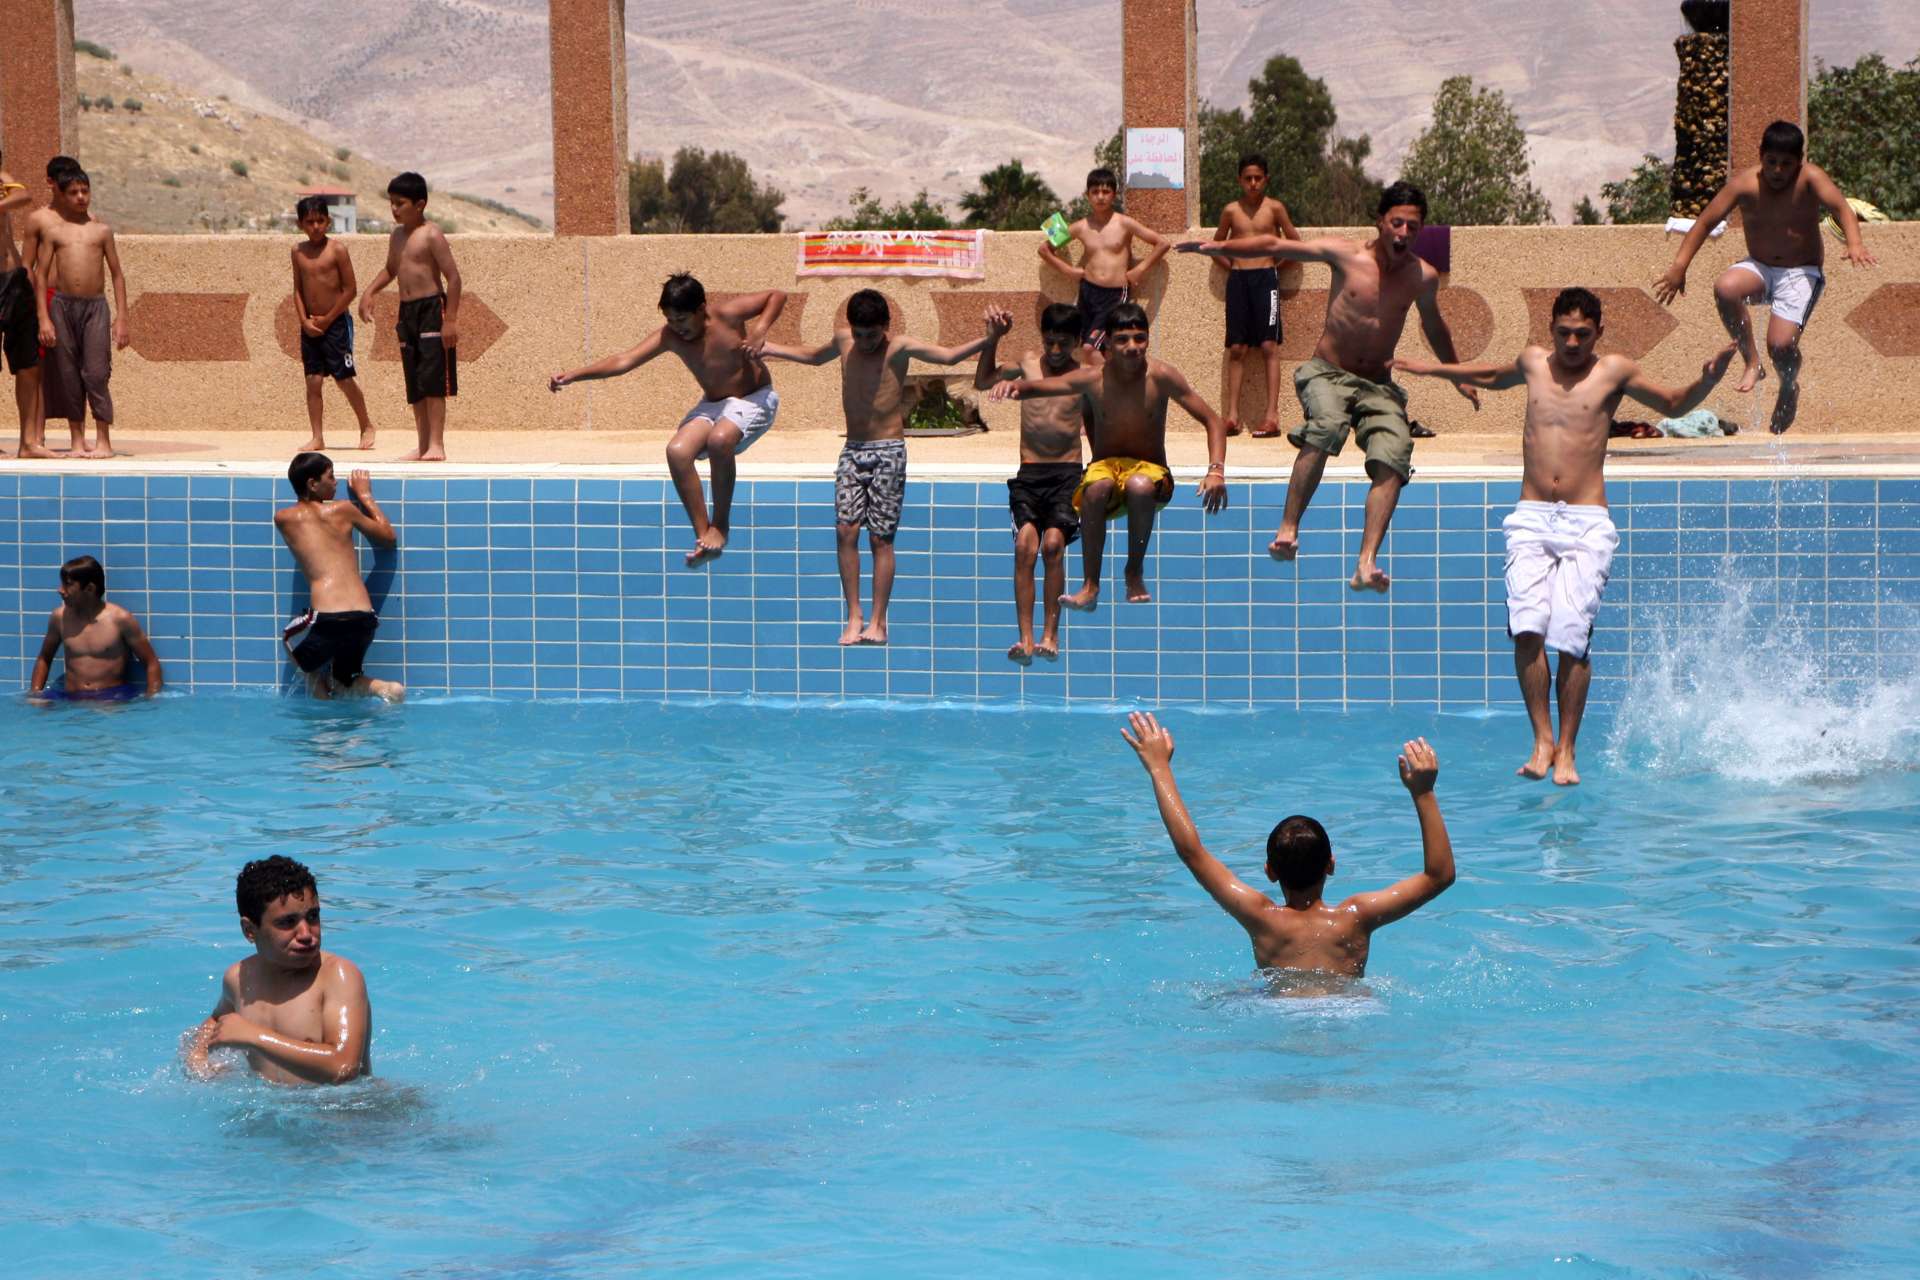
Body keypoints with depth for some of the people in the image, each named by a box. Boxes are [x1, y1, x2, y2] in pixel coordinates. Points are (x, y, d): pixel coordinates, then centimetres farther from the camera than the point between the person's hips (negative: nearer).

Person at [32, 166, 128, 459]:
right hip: (62, 304, 1)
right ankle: (78, 440, 9)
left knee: (96, 373, -9)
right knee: (68, 374, 2)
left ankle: (103, 440, -4)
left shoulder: (101, 230, 8)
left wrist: (121, 317, 3)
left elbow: (117, 275, 10)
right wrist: (44, 318, -4)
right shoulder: (53, 231, 8)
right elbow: (41, 275, 6)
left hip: (95, 305, -1)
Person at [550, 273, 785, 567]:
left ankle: (721, 525, -21)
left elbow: (777, 296, -9)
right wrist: (573, 375, -30)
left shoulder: (727, 314, -18)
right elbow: (625, 360, -19)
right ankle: (702, 535, -17)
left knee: (720, 439, -37)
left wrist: (761, 330, -26)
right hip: (712, 404, 5)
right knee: (678, 451, -24)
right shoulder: (668, 337, -9)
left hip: (754, 399, -5)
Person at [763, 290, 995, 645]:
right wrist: (763, 348, 32)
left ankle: (878, 621, 0)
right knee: (845, 530, -6)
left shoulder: (900, 348, -7)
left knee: (880, 536, -4)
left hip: (888, 450, -4)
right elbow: (813, 357, 28)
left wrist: (988, 340, -34)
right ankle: (854, 618, -1)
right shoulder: (843, 340, 6)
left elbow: (949, 356, -18)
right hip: (852, 450, 4)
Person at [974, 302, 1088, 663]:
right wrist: (993, 340, 11)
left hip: (1067, 473, -2)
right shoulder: (1028, 363, 8)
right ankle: (1025, 638, -21)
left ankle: (1050, 634, -13)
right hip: (1029, 474, 2)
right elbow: (982, 382, 20)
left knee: (1053, 542, -21)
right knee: (1025, 543, -19)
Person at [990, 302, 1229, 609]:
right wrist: (1013, 387, -27)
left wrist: (1216, 470, -23)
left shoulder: (1161, 377, -12)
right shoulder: (1092, 379, -7)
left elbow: (1214, 422, -9)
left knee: (1140, 486, -38)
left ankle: (1135, 572, -14)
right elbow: (1036, 387, -2)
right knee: (1097, 488, -36)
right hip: (1105, 465, 1)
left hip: (1150, 470, -1)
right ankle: (1090, 585, -29)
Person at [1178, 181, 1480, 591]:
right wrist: (1220, 246, -12)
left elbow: (1433, 325, 23)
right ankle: (1288, 528, -31)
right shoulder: (1345, 256, -5)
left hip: (1378, 385, 3)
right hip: (1327, 374, -3)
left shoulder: (1423, 277, 3)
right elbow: (1275, 247, -1)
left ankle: (1366, 564, -31)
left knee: (1393, 460, -23)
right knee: (1327, 426, -36)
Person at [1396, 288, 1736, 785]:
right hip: (1531, 519, 2)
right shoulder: (1533, 363, 13)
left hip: (1586, 523, -2)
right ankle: (1542, 740, -6)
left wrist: (1706, 381, -3)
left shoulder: (1614, 372, 5)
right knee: (1527, 628, -16)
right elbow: (1494, 377, 36)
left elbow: (1673, 405, 16)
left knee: (1572, 635, -11)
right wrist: (1436, 370, 39)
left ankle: (1566, 749, 0)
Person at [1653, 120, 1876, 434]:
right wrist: (1679, 267, -16)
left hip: (1801, 273, -2)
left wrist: (1854, 244, -49)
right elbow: (1706, 221, -8)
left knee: (1781, 344, -20)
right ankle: (1751, 363, -12)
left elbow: (1841, 209, -28)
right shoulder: (1745, 184, -9)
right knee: (1725, 288, -31)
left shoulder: (1810, 179, -14)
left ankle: (1789, 385, 18)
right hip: (1759, 267, 2)